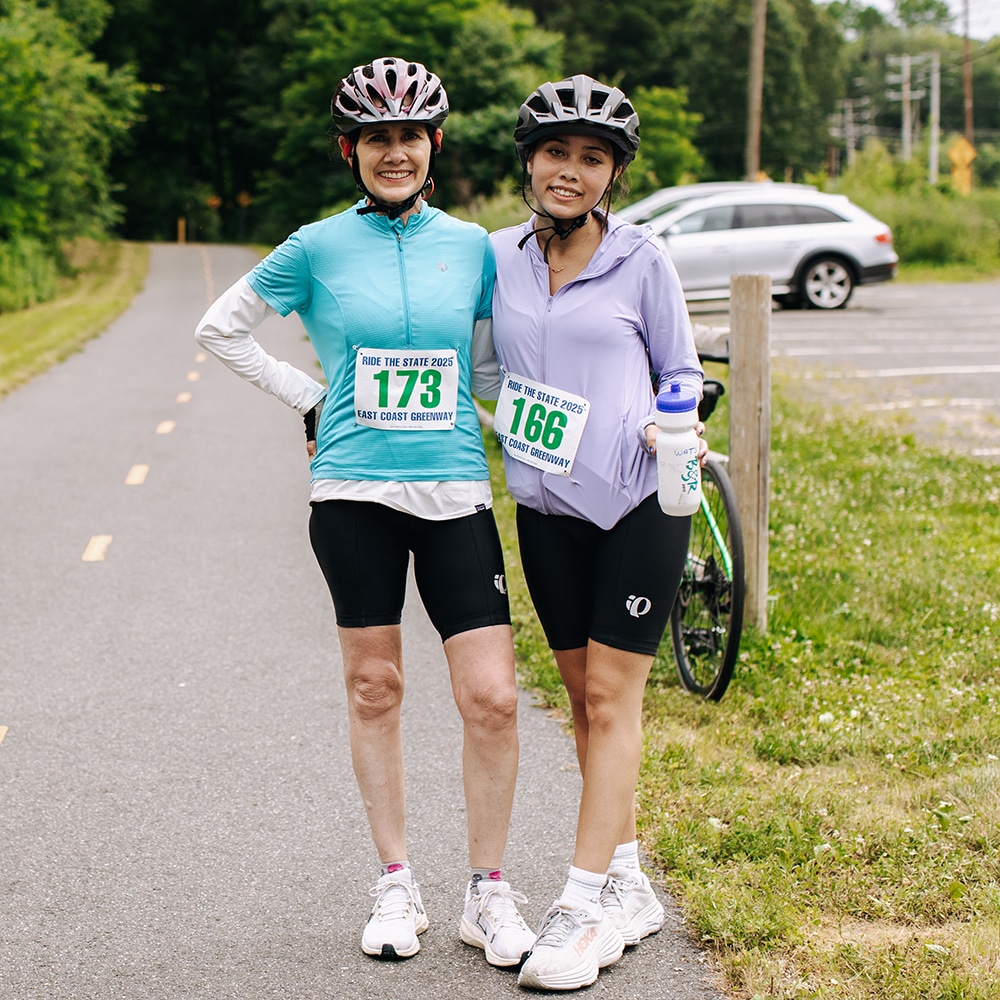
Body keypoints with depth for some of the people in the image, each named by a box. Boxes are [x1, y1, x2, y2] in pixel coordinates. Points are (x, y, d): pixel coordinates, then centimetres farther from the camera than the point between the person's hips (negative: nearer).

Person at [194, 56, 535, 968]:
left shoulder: (472, 246, 7)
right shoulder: (321, 247, 2)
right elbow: (221, 328, 11)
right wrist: (307, 397, 7)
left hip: (455, 494, 1)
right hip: (354, 492, -1)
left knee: (492, 697, -5)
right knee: (374, 688, 6)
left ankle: (488, 892, 12)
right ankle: (396, 885, 21)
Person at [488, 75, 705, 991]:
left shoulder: (641, 260, -4)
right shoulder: (497, 257, 5)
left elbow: (681, 370, 3)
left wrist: (669, 426, -16)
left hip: (638, 504, -4)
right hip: (547, 510, 4)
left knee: (612, 701, -4)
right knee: (585, 698, 10)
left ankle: (584, 908, -2)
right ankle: (628, 887, 22)